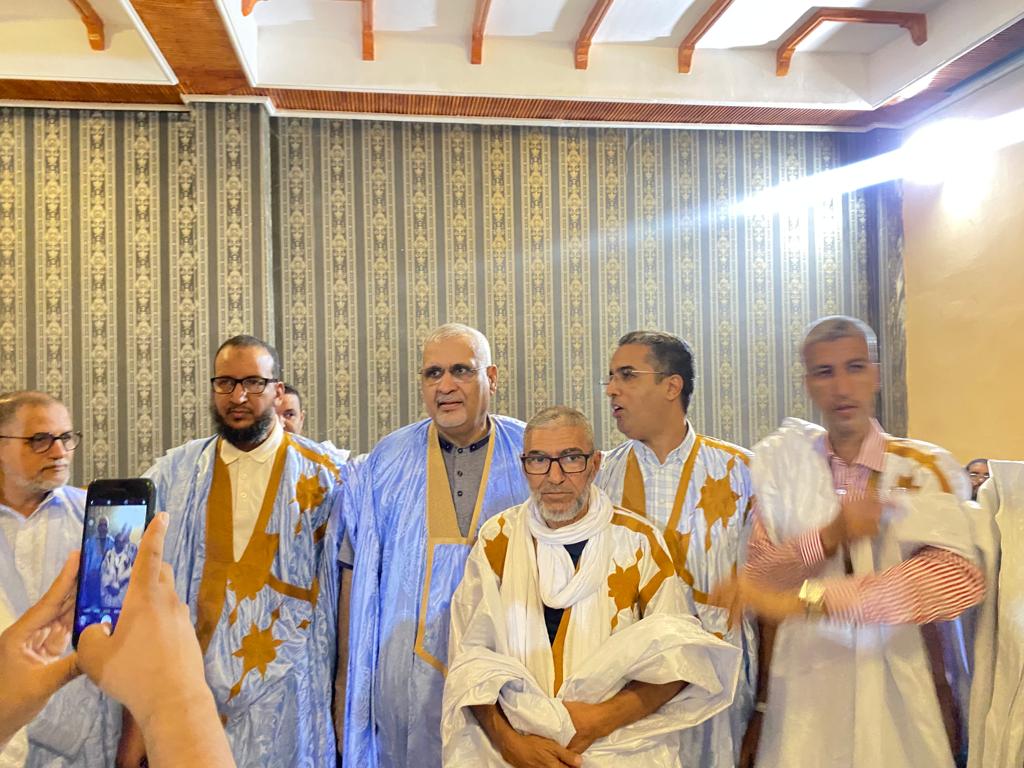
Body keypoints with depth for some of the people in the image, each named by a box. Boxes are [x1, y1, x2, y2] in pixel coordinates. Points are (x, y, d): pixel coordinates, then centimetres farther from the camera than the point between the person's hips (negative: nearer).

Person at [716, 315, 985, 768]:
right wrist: (829, 536, -24)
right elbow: (757, 575, -5)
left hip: (897, 676, 0)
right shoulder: (782, 459, -2)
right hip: (807, 679, 1)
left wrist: (804, 600, -27)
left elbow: (960, 578, -22)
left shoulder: (921, 467, -5)